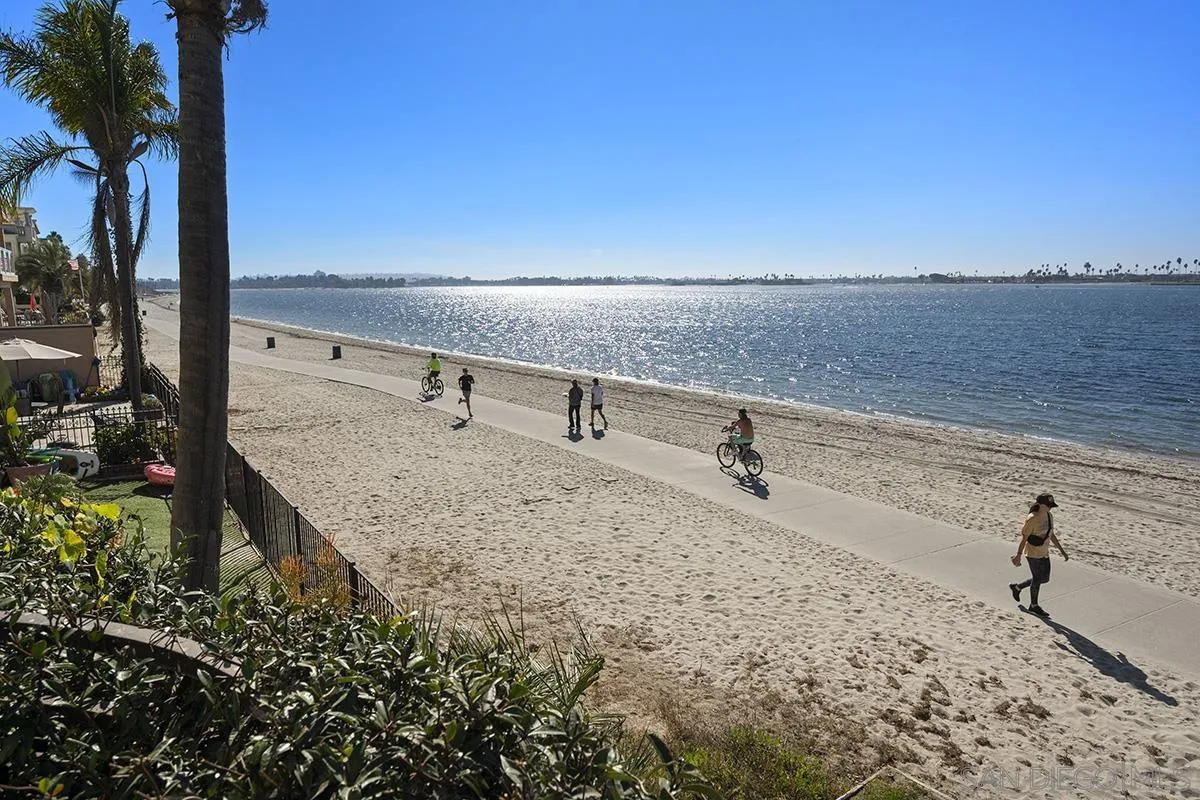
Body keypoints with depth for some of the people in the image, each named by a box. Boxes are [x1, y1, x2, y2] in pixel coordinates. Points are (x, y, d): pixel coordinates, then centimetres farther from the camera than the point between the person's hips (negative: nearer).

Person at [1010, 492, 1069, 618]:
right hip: (1033, 554, -8)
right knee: (1037, 578, 6)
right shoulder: (1032, 519, -23)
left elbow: (1051, 535, 12)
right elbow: (1024, 538, -18)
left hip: (1044, 553, 8)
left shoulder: (1049, 516, 1)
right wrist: (1018, 555, -17)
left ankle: (1016, 587, 35)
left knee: (1045, 579, 16)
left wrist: (1062, 551, 11)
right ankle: (1034, 606, 27)